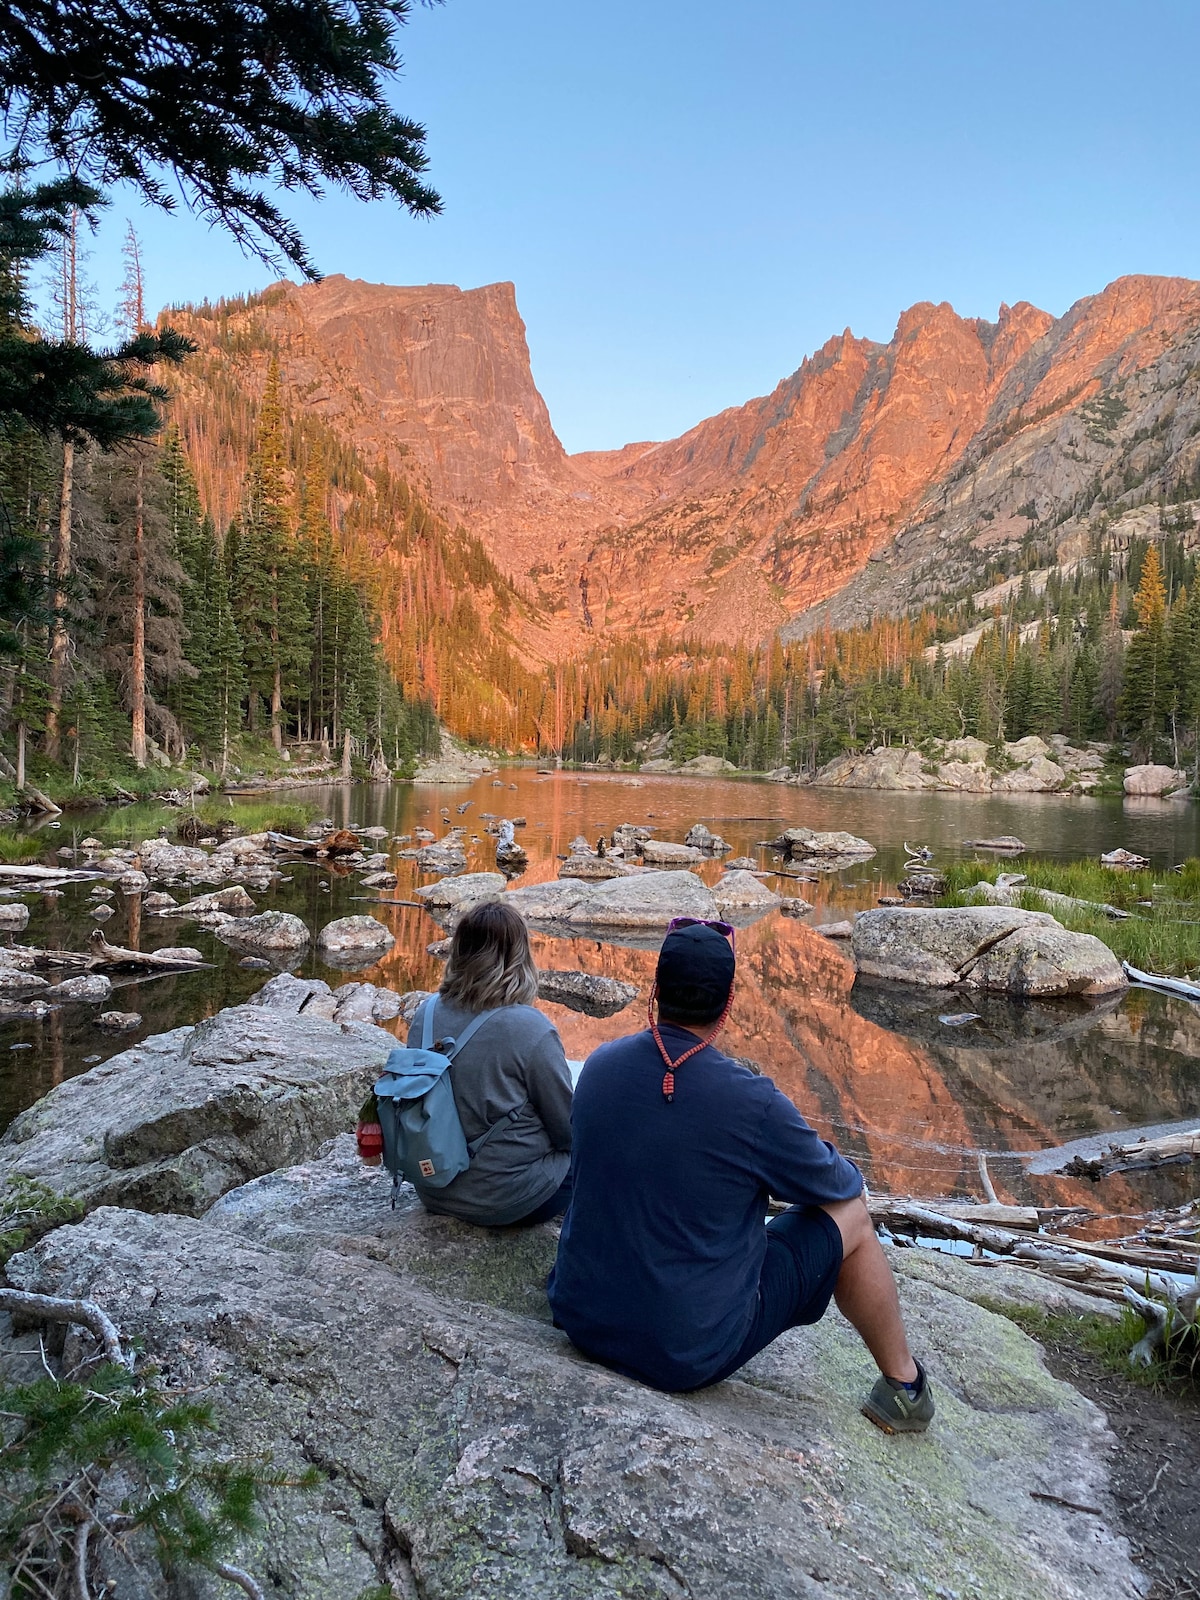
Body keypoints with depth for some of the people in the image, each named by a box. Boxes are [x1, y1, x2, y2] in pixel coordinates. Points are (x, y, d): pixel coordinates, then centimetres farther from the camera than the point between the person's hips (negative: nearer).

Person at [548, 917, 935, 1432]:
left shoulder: (599, 1065, -7)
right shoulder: (752, 1101, -24)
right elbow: (837, 1184, -5)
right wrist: (846, 1172, 21)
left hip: (579, 1320, 5)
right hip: (690, 1355, -5)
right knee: (850, 1215, 8)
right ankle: (903, 1387, 29)